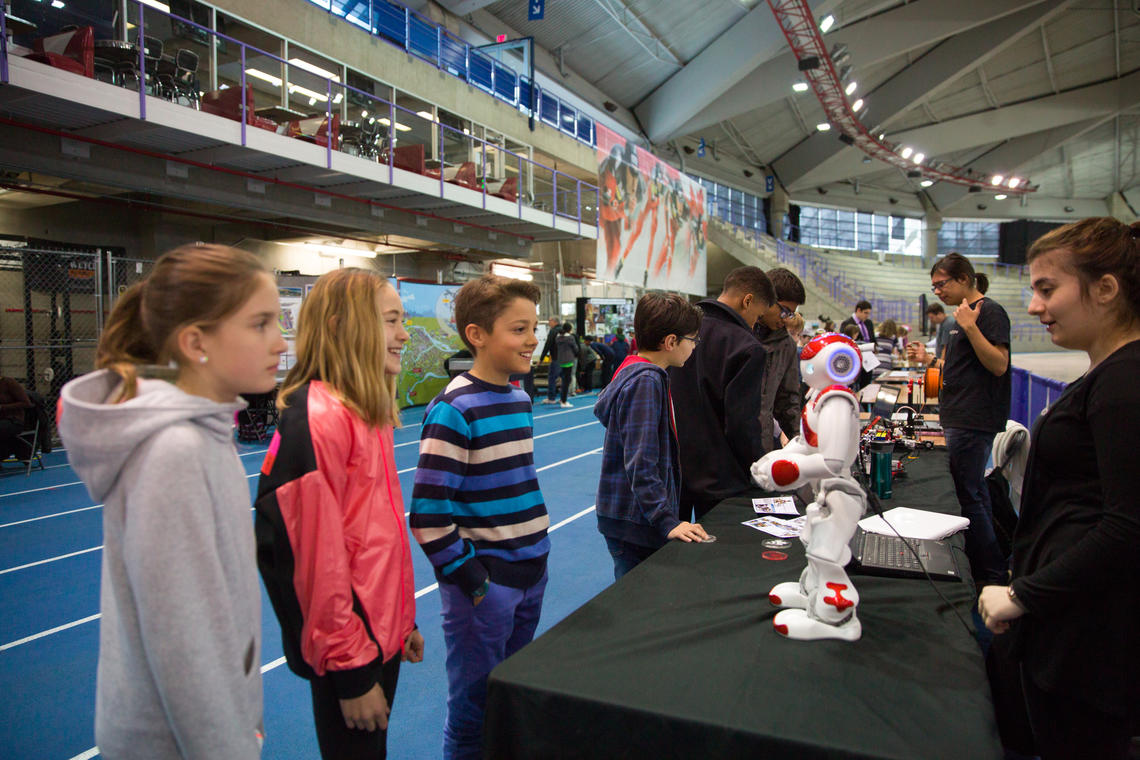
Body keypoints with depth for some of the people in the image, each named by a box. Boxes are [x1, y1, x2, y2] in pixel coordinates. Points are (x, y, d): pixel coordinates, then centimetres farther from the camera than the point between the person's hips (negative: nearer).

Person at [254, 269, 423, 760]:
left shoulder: (366, 414, 6)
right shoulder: (318, 420, -22)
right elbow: (318, 557, -22)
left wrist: (401, 619, 17)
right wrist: (351, 671, -16)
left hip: (381, 632, 9)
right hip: (351, 646, -8)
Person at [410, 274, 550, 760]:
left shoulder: (519, 399, 6)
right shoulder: (454, 410, -18)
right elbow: (428, 514, -21)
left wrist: (537, 555, 16)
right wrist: (467, 578, -16)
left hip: (531, 572, 8)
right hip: (483, 582, -7)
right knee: (476, 706, 10)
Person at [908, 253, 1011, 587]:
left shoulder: (990, 312, -10)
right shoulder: (963, 314, 18)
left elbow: (998, 365, -20)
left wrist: (970, 327, -25)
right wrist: (929, 359, 15)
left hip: (974, 421, -10)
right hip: (960, 418, 10)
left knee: (967, 495, -7)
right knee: (974, 492, 15)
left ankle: (992, 576, 3)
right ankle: (987, 569, 25)